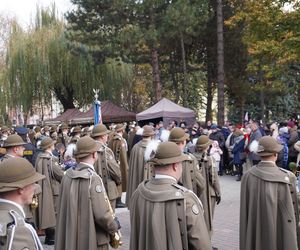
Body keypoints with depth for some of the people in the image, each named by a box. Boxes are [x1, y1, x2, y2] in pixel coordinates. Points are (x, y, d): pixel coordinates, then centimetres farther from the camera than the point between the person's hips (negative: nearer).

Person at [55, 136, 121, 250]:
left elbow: (63, 208, 6)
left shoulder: (67, 176, -2)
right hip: (93, 240, -6)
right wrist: (114, 227, -5)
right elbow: (102, 215, -23)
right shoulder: (93, 179, -21)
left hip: (71, 237, 6)